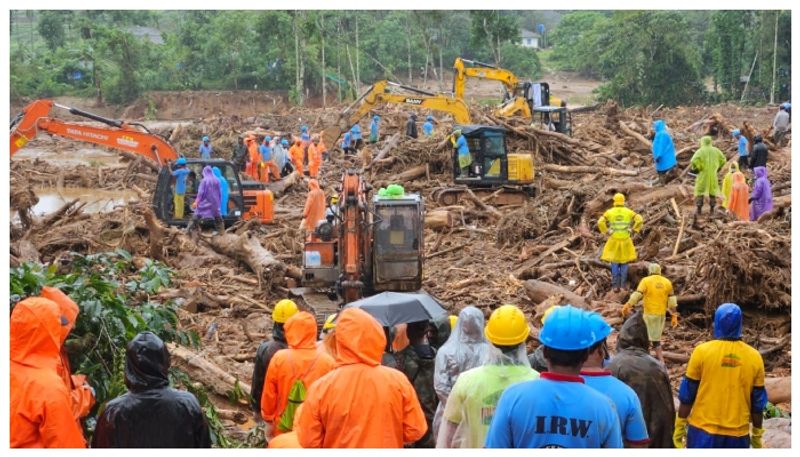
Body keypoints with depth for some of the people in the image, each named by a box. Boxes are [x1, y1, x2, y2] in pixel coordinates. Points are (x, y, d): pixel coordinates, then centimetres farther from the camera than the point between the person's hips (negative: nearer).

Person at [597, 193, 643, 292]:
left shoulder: (609, 212, -4)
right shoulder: (629, 212, -2)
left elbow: (600, 222, -15)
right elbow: (639, 220, -13)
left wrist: (605, 232, -2)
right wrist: (634, 230, -2)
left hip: (613, 240, 0)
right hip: (625, 240, 0)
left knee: (614, 262, 8)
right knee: (624, 262, 12)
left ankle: (615, 285, 1)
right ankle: (623, 285, 12)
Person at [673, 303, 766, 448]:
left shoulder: (702, 351, -8)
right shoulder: (754, 357, -3)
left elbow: (687, 395, -4)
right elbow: (758, 402, 3)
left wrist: (680, 425, 5)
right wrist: (757, 434, 15)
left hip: (703, 430, -1)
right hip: (738, 434, 2)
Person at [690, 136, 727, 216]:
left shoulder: (700, 151, -9)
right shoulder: (716, 150, 2)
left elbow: (694, 161, -21)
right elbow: (723, 160, 7)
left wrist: (697, 168, -5)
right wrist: (717, 168, 15)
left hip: (703, 175, -3)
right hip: (713, 175, 3)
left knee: (700, 192, 6)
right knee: (712, 191, 13)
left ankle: (699, 210, 3)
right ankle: (712, 210, 13)